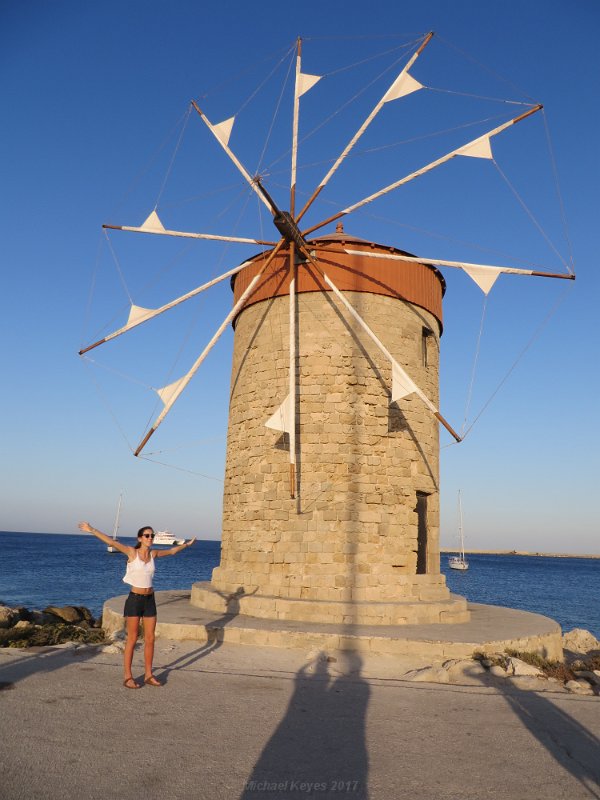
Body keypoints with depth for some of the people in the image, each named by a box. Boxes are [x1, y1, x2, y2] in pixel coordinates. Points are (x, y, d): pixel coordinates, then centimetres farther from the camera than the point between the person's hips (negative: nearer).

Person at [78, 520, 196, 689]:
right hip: (134, 599, -5)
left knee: (150, 639, 8)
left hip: (149, 600, 5)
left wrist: (187, 544, 37)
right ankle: (128, 677, 13)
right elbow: (110, 542, -19)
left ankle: (148, 675, 20)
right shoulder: (132, 552, -9)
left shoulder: (153, 554, 5)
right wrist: (92, 530, -28)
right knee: (132, 639, 2)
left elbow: (172, 551, 23)